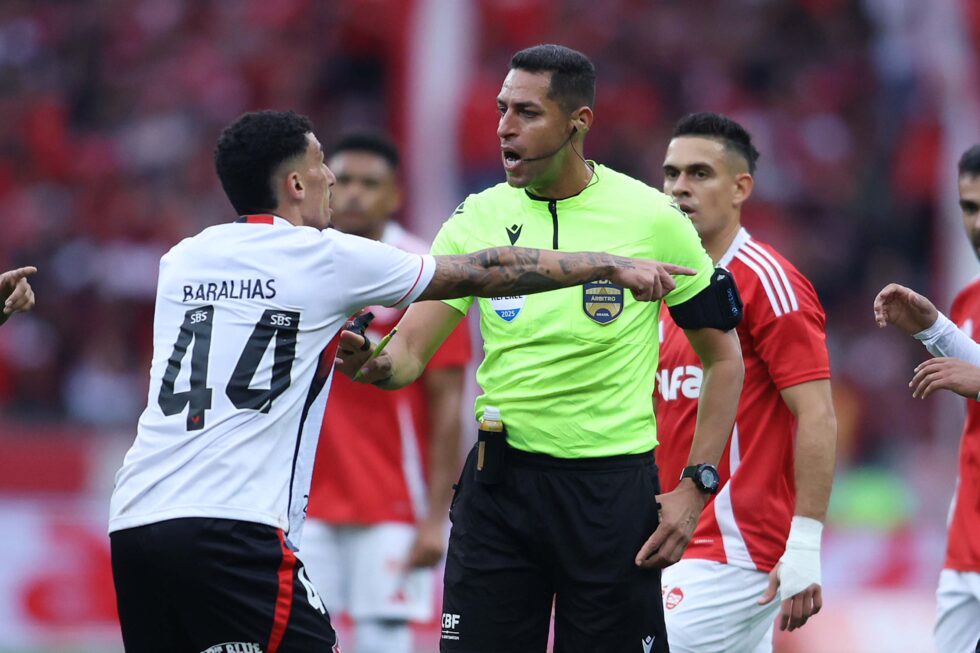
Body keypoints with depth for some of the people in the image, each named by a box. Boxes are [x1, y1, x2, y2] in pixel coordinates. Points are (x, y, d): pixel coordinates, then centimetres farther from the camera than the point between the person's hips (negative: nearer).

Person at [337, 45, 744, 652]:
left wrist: (694, 490, -7)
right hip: (499, 480, 3)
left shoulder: (652, 217, -6)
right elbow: (409, 353, -1)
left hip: (613, 486, -3)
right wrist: (376, 363, -25)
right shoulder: (477, 220, 2)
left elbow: (723, 358, 1)